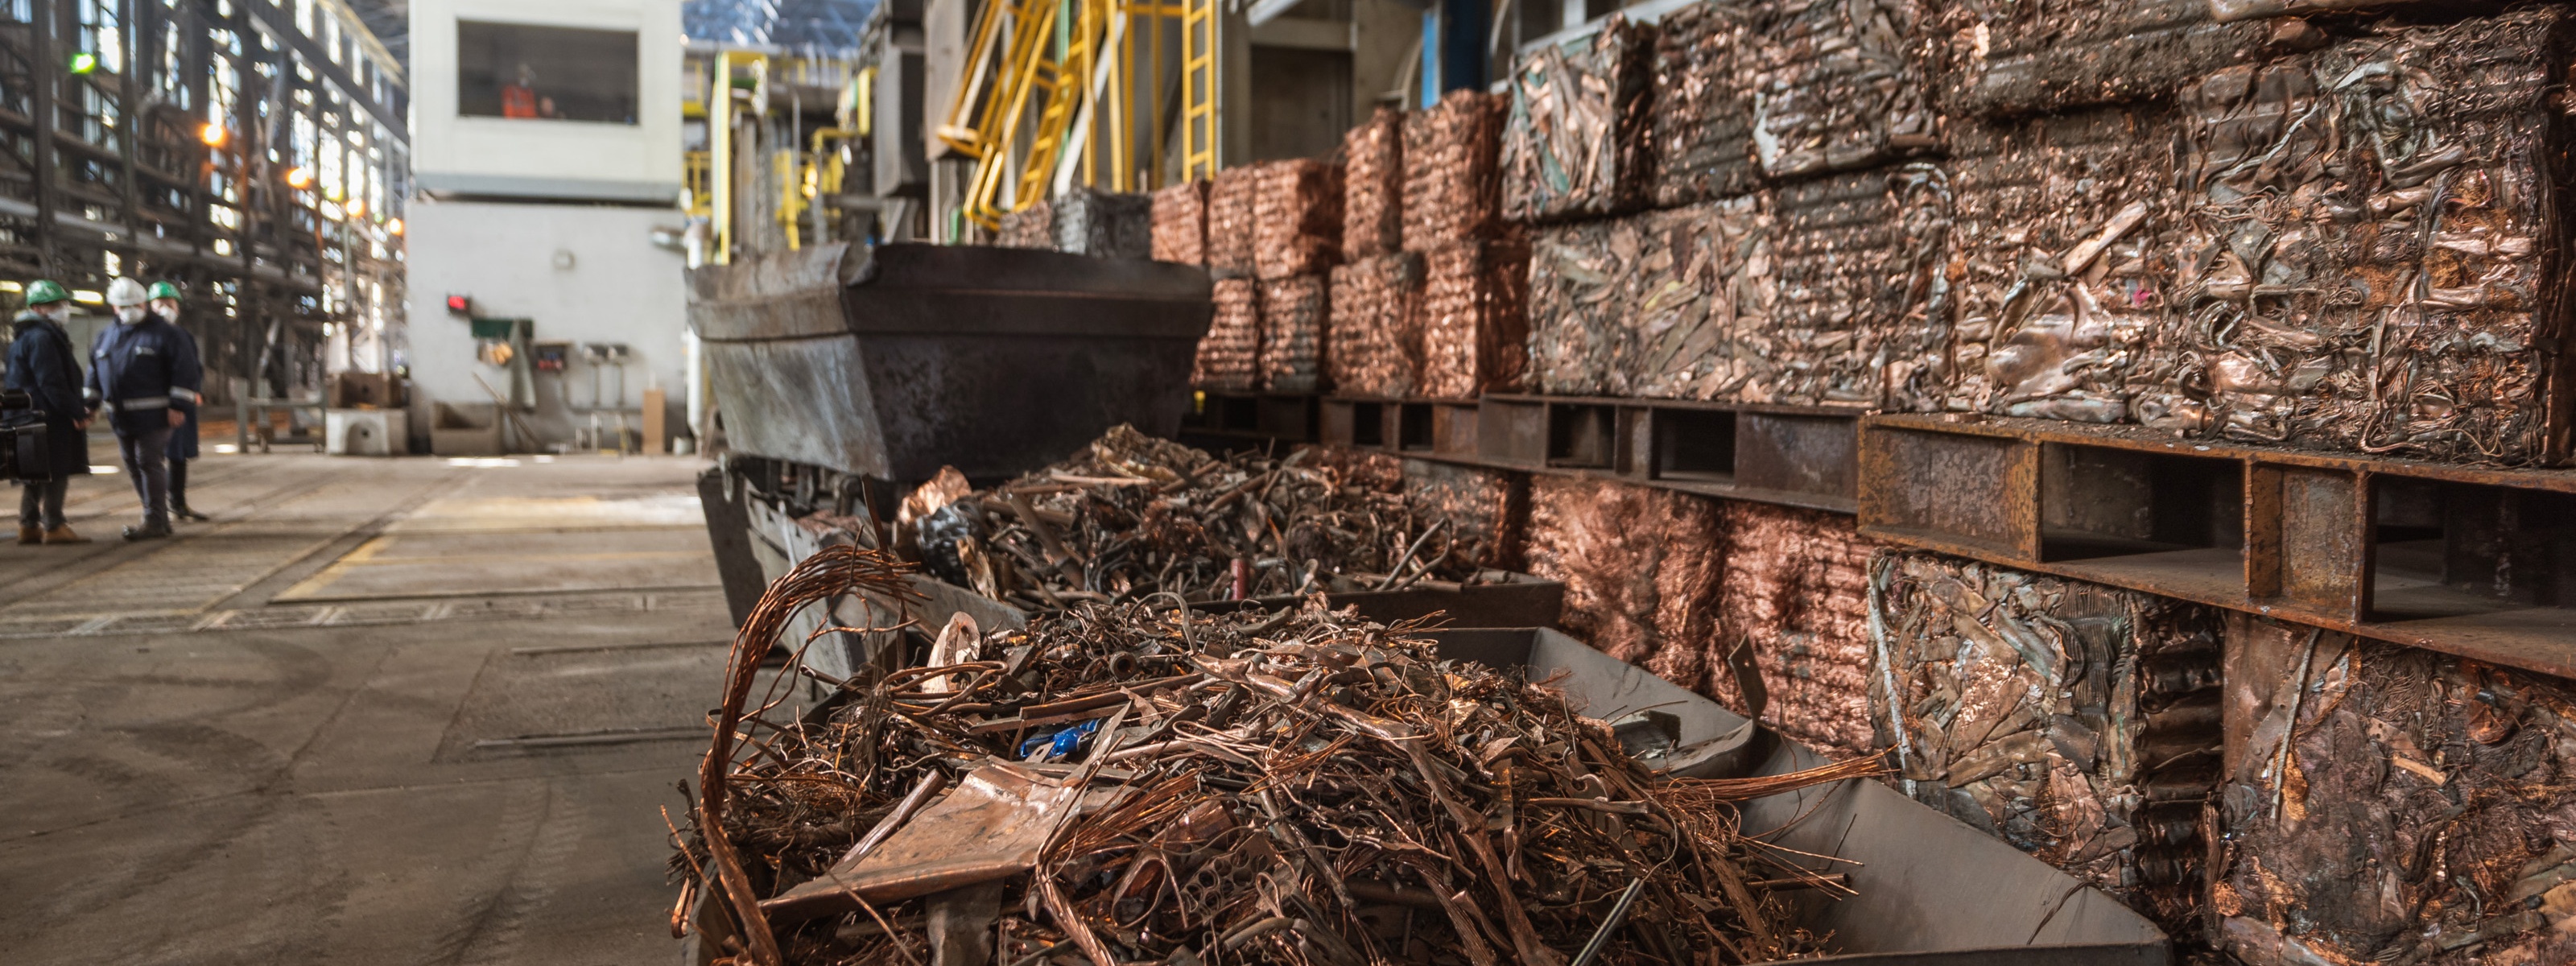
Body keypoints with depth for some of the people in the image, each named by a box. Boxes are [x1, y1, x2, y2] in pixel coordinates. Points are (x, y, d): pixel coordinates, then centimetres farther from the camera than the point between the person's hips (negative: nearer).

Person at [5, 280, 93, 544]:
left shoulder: (24, 336, 21)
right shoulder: (42, 337, -15)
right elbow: (52, 382, -21)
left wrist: (77, 407, 19)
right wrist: (77, 412, -18)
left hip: (32, 414, 11)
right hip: (50, 418, -11)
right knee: (56, 472, -6)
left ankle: (28, 525, 19)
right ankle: (53, 527, -4)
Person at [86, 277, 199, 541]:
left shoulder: (164, 333, -4)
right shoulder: (106, 338, 17)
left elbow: (185, 371, -9)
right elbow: (95, 373, 25)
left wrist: (179, 407, -14)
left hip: (152, 416, -7)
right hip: (121, 417, 7)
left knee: (149, 464, -10)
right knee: (134, 467, 10)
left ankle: (154, 522, -6)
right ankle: (160, 519, 17)